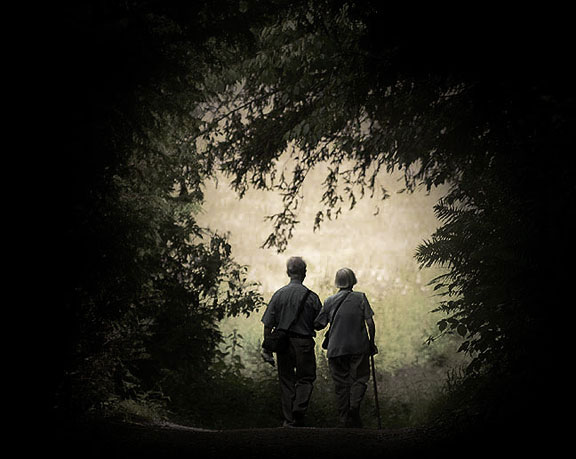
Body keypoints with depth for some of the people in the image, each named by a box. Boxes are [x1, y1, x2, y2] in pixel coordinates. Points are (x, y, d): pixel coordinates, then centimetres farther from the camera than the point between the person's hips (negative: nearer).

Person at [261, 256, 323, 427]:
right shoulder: (311, 297, -6)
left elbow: (268, 325, -1)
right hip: (304, 343, -2)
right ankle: (299, 408, -11)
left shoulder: (278, 294, 0)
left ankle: (289, 419, 10)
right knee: (306, 378, 11)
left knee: (286, 380, 11)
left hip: (283, 343, 2)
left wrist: (267, 349, 6)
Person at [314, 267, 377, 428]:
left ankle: (345, 420, 6)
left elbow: (318, 325, 6)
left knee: (341, 384, 7)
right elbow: (370, 323, -4)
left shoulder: (329, 301, 5)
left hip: (336, 349, 2)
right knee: (359, 378, 8)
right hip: (359, 347, -2)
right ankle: (355, 404, -19)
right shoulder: (360, 298, 1)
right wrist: (371, 343, 6)